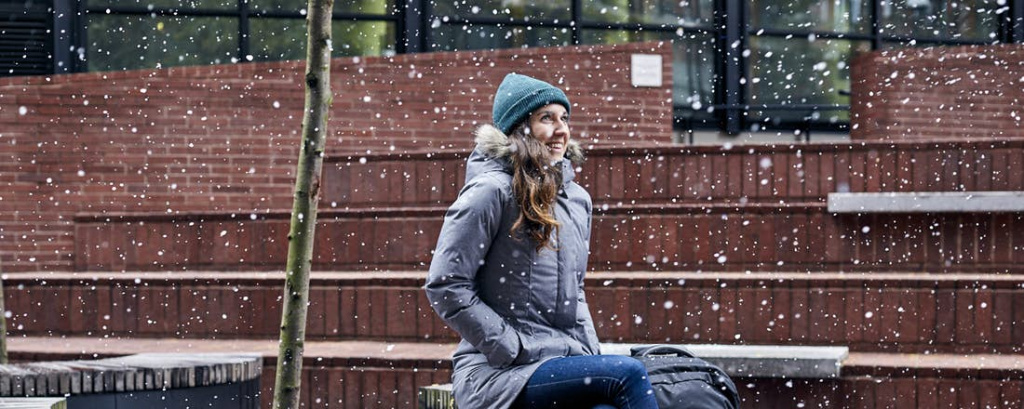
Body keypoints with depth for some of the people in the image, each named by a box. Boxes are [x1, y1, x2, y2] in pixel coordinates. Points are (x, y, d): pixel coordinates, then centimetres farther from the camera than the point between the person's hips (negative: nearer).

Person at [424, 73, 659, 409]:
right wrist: (513, 350, -12)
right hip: (497, 372, -6)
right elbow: (444, 286, -10)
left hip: (566, 365, 6)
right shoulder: (492, 191, -5)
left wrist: (590, 353, 11)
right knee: (628, 374, -27)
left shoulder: (578, 199, 18)